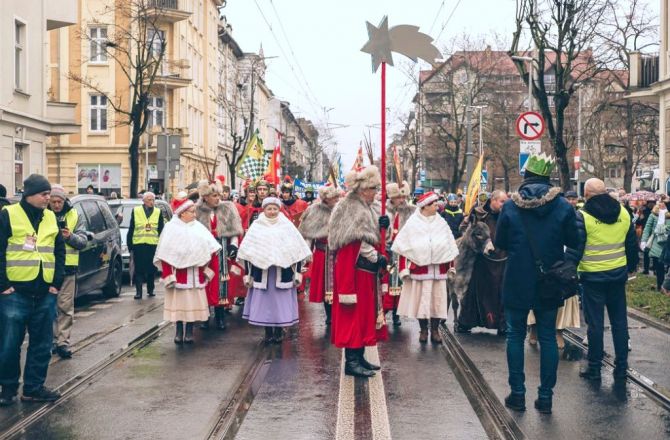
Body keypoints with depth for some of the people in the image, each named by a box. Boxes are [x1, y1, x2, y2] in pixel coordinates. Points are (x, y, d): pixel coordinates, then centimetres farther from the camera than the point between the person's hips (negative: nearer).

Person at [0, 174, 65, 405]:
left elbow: (60, 252, 15)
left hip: (44, 293, 5)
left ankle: (34, 387, 18)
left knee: (42, 344, 8)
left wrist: (56, 283, 6)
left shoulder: (51, 218, 11)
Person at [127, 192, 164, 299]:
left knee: (151, 269, 7)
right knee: (139, 269, -2)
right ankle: (138, 291, -1)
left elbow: (161, 230, 9)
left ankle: (150, 289, 21)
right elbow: (131, 229, 7)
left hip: (153, 245, 1)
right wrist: (129, 244, 3)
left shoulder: (158, 212, 8)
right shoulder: (136, 211, 5)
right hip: (138, 245, -1)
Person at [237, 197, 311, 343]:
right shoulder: (256, 226, 5)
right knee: (264, 300, 2)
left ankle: (279, 331, 13)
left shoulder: (287, 225, 5)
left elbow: (298, 249, 5)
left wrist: (298, 272, 2)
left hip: (283, 271, 0)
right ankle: (268, 332, 12)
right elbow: (247, 251, 6)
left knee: (281, 300, 2)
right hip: (261, 270, 0)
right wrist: (247, 273, 3)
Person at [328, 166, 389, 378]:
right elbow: (357, 240, -19)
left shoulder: (364, 208, 17)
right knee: (355, 313, -7)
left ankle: (358, 357, 19)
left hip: (366, 269, 10)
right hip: (355, 269, -10)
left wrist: (380, 224, 4)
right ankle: (351, 361, -4)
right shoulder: (352, 208, -14)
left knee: (365, 313, 12)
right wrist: (376, 257, -17)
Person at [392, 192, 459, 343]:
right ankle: (423, 330, 15)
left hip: (439, 267, 3)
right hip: (420, 267, -2)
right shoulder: (413, 223, -1)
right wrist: (406, 267, -5)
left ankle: (435, 330, 13)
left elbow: (450, 247, 11)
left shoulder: (441, 223, 7)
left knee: (437, 298, 4)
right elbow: (403, 246, 0)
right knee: (421, 298, 3)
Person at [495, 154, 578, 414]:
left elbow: (500, 243, -1)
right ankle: (545, 396, 10)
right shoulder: (562, 206, -7)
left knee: (515, 336, 11)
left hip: (517, 283, -1)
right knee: (548, 337, 9)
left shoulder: (510, 207, -9)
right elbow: (573, 242, -1)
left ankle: (517, 393, 11)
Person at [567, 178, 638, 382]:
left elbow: (575, 248, -13)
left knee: (595, 322, 4)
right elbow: (632, 244, 11)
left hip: (593, 276, -4)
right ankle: (621, 367, 19)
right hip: (618, 274, 4)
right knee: (619, 320, 12)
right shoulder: (623, 213, 3)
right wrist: (632, 266, 25)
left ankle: (594, 368, 11)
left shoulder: (583, 216, -12)